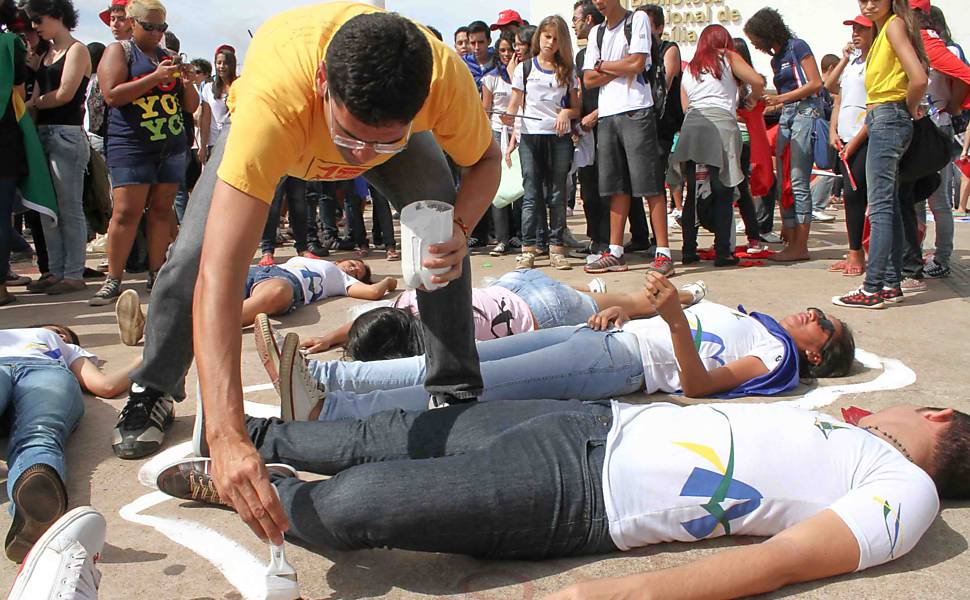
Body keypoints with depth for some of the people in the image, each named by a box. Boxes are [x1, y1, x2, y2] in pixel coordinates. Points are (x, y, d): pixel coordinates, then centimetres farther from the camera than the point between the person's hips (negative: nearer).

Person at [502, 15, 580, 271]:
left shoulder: (567, 71, 12)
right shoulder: (524, 69, 9)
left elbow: (576, 108, 12)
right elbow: (515, 105, 6)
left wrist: (567, 112, -10)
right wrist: (509, 117, -16)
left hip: (559, 138, 1)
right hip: (530, 137, -1)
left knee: (557, 194, 0)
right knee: (531, 194, -4)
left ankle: (556, 246, 4)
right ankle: (528, 248, -4)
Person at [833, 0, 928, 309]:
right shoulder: (882, 32, 19)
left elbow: (919, 78, -20)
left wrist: (910, 108, -4)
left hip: (887, 118, -10)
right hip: (883, 121, 10)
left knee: (880, 206, -13)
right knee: (890, 206, 9)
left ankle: (872, 289, -14)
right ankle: (892, 283, 13)